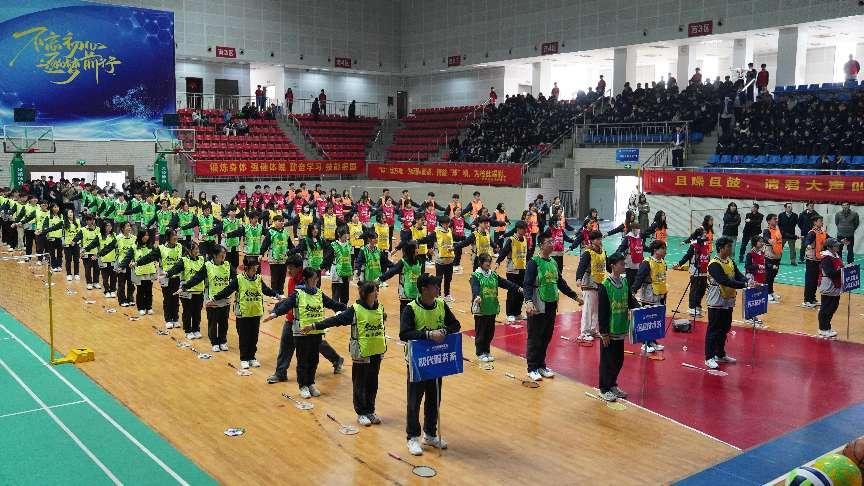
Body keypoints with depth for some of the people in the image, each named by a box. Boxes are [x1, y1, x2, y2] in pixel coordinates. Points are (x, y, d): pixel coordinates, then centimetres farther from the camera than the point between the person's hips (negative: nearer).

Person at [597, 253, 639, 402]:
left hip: (621, 330, 7)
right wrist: (604, 333, -15)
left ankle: (612, 385, 31)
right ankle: (604, 389, 16)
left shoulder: (624, 282, 4)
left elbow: (631, 301, 12)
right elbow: (602, 312, -15)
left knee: (619, 360, 15)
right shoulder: (605, 286, -16)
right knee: (607, 361, 4)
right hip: (609, 331, -7)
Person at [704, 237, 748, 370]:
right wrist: (744, 285, -30)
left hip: (728, 302, 8)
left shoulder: (731, 262, 8)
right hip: (716, 303, -8)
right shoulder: (714, 264, -19)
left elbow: (739, 276, 1)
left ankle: (721, 355, 29)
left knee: (724, 329, 16)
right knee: (713, 330, -1)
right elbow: (725, 281, -27)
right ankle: (709, 358, 6)